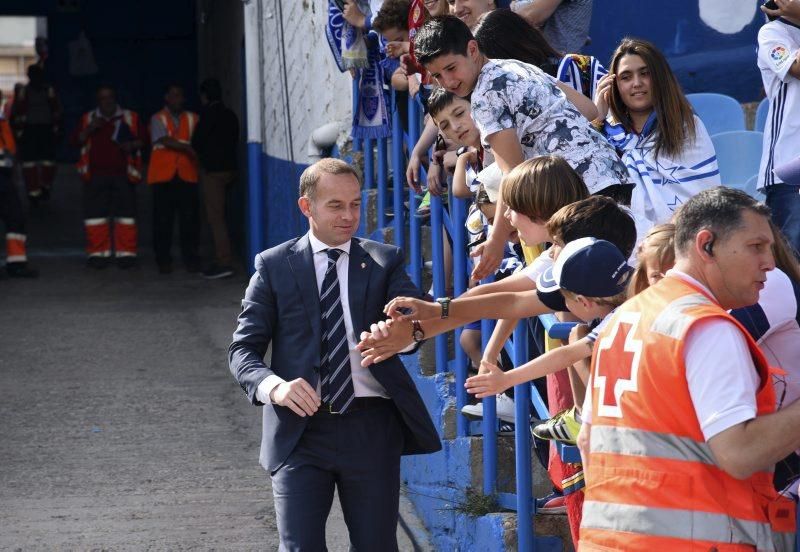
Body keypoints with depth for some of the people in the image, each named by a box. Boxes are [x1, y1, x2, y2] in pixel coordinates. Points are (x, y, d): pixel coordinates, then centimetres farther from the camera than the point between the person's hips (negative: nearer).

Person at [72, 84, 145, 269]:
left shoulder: (130, 118, 9)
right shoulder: (88, 119, 12)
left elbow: (143, 139, 9)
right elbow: (76, 141, 5)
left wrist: (132, 145, -12)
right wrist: (89, 130, -12)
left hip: (123, 174, -1)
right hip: (96, 175, 1)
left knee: (126, 214, -3)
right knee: (95, 213, -3)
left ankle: (126, 253, 3)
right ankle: (98, 253, 6)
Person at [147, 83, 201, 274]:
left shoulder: (192, 119, 15)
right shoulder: (158, 119, 7)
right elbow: (164, 140, -8)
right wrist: (187, 148, -15)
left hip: (187, 175, 2)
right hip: (163, 175, -2)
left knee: (189, 219, -2)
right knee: (163, 220, -2)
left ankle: (190, 259, 5)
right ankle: (163, 260, 4)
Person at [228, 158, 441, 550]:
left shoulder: (384, 261, 9)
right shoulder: (274, 266, 6)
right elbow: (243, 349, 2)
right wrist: (274, 386, -19)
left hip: (372, 428, 1)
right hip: (301, 429, -1)